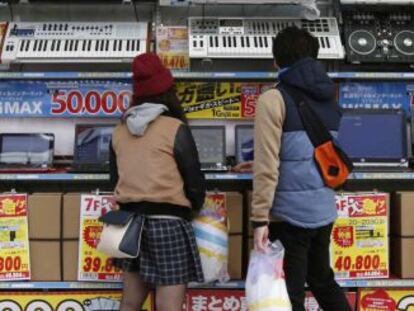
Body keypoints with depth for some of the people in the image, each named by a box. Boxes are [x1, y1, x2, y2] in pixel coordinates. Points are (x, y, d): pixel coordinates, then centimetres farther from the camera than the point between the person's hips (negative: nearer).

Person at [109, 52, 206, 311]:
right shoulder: (175, 129, -9)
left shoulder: (120, 132, 6)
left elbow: (116, 180, 11)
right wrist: (191, 210, 14)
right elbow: (195, 183, -5)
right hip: (167, 223, -6)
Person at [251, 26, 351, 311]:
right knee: (323, 280, 24)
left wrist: (260, 218, -14)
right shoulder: (330, 99, 11)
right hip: (324, 210, 7)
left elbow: (267, 165, -17)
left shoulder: (274, 99, -10)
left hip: (290, 213, -7)